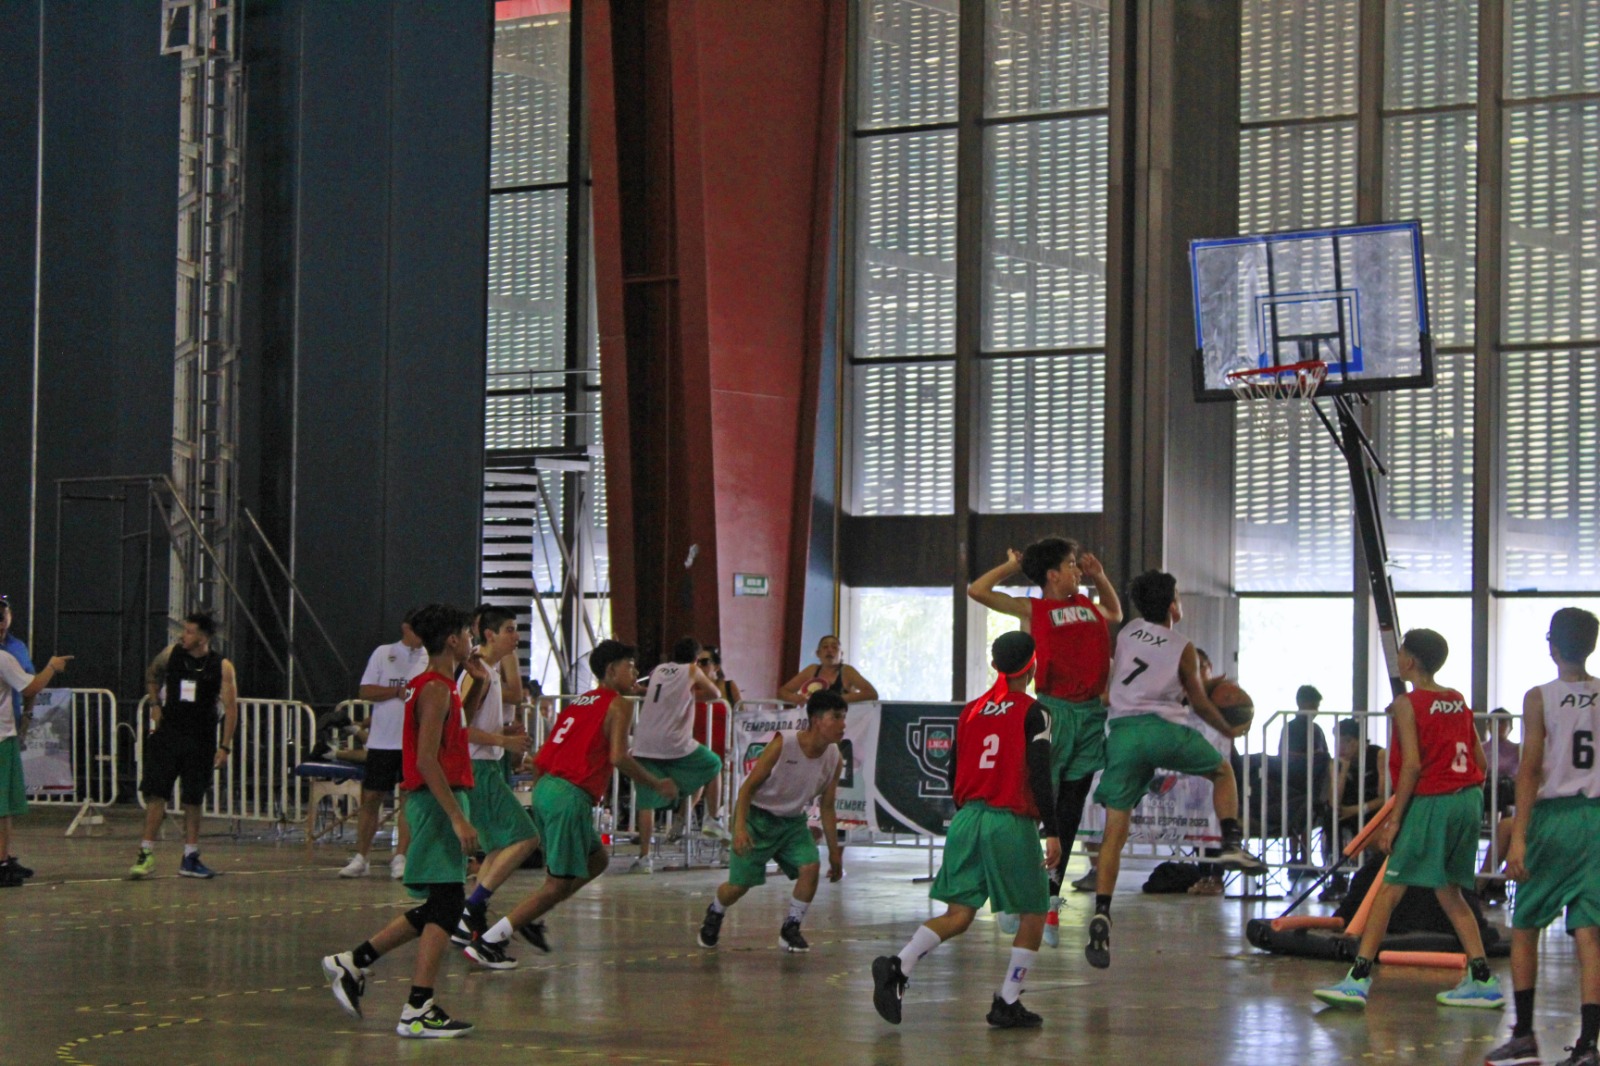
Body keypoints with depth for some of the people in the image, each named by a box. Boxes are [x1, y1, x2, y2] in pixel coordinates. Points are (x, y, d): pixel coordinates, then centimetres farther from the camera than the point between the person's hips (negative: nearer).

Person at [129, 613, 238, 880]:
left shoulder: (222, 667, -5)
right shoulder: (171, 654, -1)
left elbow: (231, 708, -3)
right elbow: (152, 675, 21)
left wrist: (225, 746, -8)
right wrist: (155, 703, 7)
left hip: (200, 740, 0)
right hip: (168, 733, 1)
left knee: (193, 800, 6)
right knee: (156, 793, -7)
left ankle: (190, 858, 14)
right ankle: (146, 854, -6)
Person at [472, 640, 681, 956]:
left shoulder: (579, 702, 21)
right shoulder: (618, 705, -2)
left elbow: (539, 760, 20)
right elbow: (619, 757, -16)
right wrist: (658, 785, -5)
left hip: (544, 788, 9)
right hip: (571, 796, -9)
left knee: (596, 860, 23)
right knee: (559, 884, -3)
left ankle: (531, 917, 18)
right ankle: (489, 940, -8)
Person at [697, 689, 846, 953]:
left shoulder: (835, 759, -9)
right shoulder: (783, 744, -24)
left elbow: (827, 808, 3)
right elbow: (749, 786, -19)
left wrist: (834, 852, 5)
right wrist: (740, 827, -30)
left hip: (792, 822, 4)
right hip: (758, 816, -4)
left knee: (811, 867, -20)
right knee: (739, 885, 0)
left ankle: (790, 929, -3)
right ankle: (714, 914, 35)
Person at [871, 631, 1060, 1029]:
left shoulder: (970, 711, 13)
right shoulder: (1033, 713, -4)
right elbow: (1040, 776, -12)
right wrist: (1052, 832, -11)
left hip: (967, 818, 5)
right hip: (1012, 823, -5)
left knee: (959, 914, 5)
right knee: (1034, 915, 10)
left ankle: (897, 966, -17)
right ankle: (1007, 1004, 5)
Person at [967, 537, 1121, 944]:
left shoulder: (1087, 605, 18)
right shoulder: (1032, 609, 2)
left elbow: (1115, 614, 39)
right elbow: (977, 591, -5)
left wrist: (1099, 577, 23)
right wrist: (1011, 567, 8)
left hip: (1090, 714, 6)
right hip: (1053, 711, -5)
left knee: (1069, 814, 6)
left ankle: (1049, 901, 10)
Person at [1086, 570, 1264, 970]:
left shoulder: (1126, 633, 17)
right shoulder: (1183, 647, 8)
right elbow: (1198, 702, 14)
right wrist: (1230, 731, 29)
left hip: (1122, 731, 2)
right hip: (1165, 728, -2)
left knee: (1115, 829, 0)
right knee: (1223, 771, 26)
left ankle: (1101, 915, -14)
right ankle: (1232, 844, 7)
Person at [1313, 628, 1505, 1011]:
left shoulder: (1407, 704, -8)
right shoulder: (1458, 701, 12)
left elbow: (1412, 765, -16)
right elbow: (1479, 760, 12)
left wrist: (1395, 819, -13)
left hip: (1432, 803, -7)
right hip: (1468, 800, 7)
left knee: (1390, 889, -5)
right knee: (1450, 892, 17)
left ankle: (1359, 978, -10)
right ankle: (1482, 980, 13)